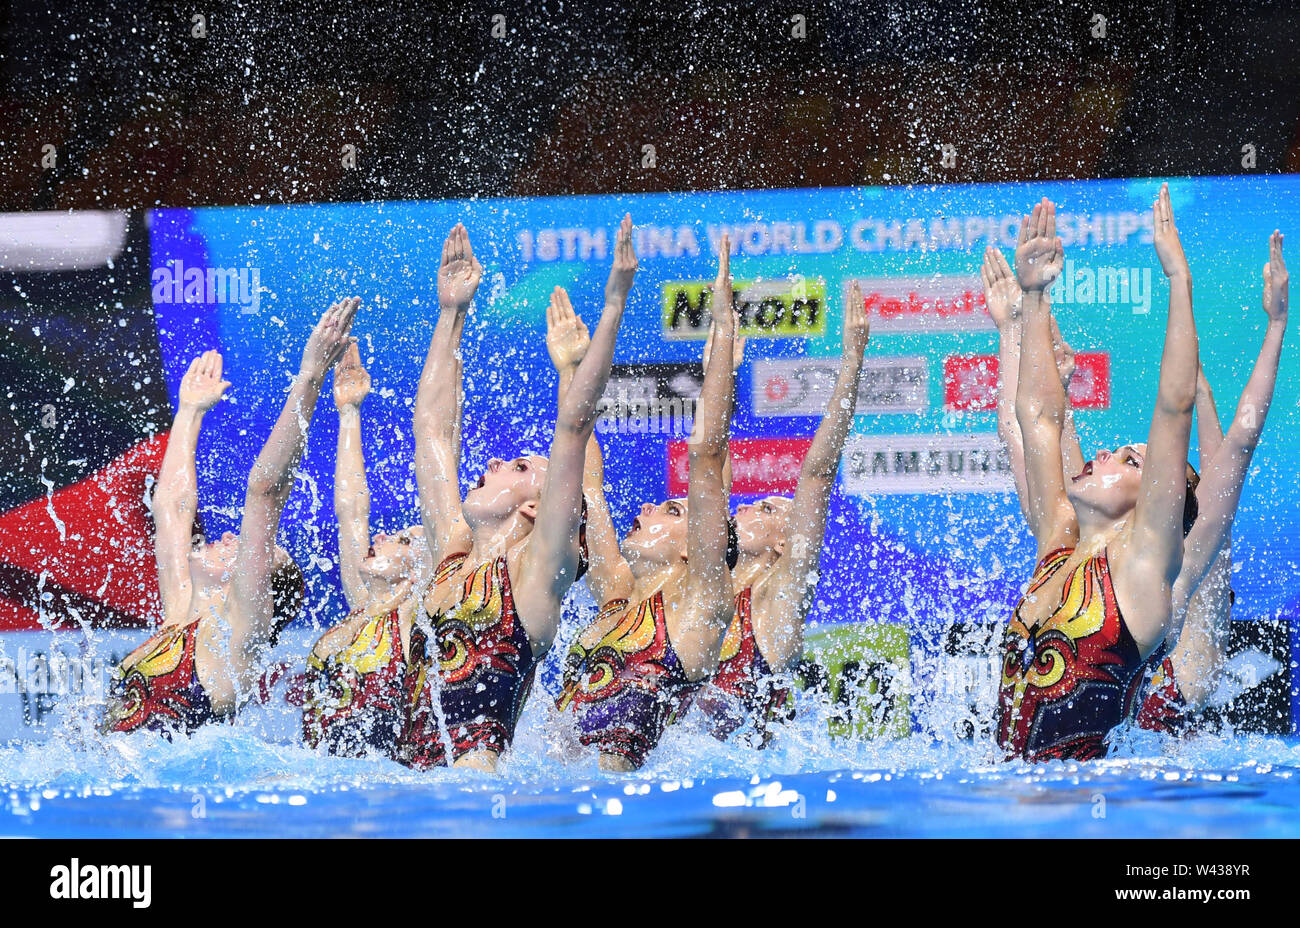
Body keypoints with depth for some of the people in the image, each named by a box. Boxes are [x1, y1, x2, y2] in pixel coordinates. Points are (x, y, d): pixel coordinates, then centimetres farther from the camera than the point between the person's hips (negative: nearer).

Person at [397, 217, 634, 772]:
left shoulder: (535, 569, 4)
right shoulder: (453, 555, 22)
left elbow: (573, 425, -2)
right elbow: (432, 426, 28)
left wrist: (614, 306, -6)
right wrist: (450, 314, 32)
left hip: (479, 777, -7)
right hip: (412, 784, 7)